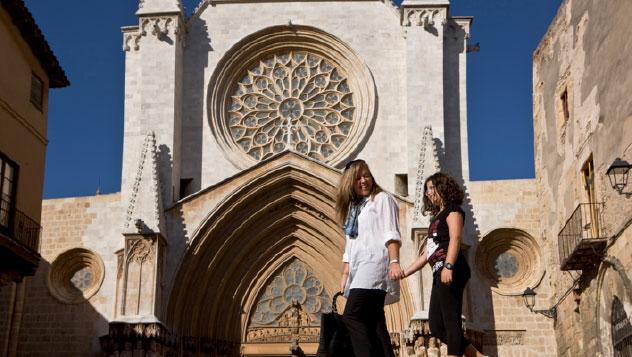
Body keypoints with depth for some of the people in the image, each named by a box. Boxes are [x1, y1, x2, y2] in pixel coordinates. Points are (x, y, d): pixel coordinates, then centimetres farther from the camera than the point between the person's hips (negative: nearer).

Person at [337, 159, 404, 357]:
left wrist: (394, 262, -21)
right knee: (373, 323, 1)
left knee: (352, 317, -20)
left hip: (375, 264, -8)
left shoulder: (382, 199, 4)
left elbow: (391, 233, -8)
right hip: (358, 270, 8)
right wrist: (345, 275, 18)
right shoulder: (351, 207, 24)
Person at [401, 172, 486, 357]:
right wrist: (404, 273, 25)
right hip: (440, 274, 9)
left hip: (451, 271, -9)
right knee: (436, 326, 4)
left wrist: (448, 266, -28)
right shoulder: (437, 217, 29)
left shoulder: (452, 209, 4)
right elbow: (427, 254, 29)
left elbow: (455, 238, -13)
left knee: (451, 322, -13)